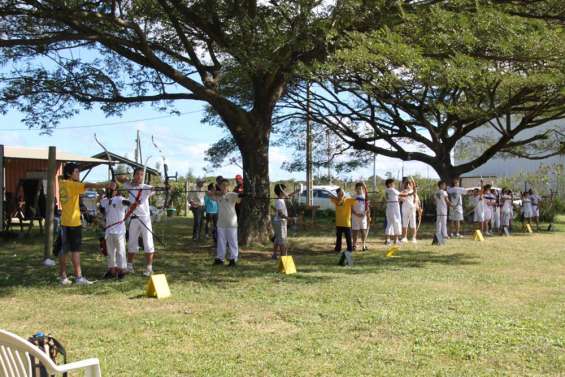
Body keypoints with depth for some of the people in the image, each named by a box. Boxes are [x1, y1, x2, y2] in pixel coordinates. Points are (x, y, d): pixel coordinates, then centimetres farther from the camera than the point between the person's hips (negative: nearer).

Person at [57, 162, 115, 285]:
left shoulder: (62, 183, 9)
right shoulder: (72, 185, -13)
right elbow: (88, 185, -26)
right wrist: (106, 185, -35)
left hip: (65, 222, 8)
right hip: (74, 222, -8)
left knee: (63, 250, 10)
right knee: (75, 250, -5)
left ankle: (62, 276, 16)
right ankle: (78, 277, -3)